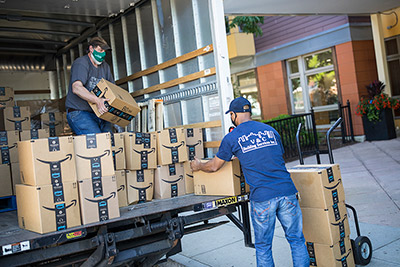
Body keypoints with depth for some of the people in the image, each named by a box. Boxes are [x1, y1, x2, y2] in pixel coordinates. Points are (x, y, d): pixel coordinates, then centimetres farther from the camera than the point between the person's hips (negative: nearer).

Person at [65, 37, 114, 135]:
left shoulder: (105, 66, 17)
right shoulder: (81, 63, -9)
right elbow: (76, 88, -24)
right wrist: (97, 100, -38)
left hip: (98, 113, 7)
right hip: (79, 112, -7)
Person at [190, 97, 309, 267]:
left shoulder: (231, 138, 2)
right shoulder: (270, 130, 14)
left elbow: (214, 166, 12)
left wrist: (198, 166, 34)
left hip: (262, 198, -3)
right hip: (287, 191, 3)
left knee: (263, 247, 12)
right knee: (297, 240, 12)